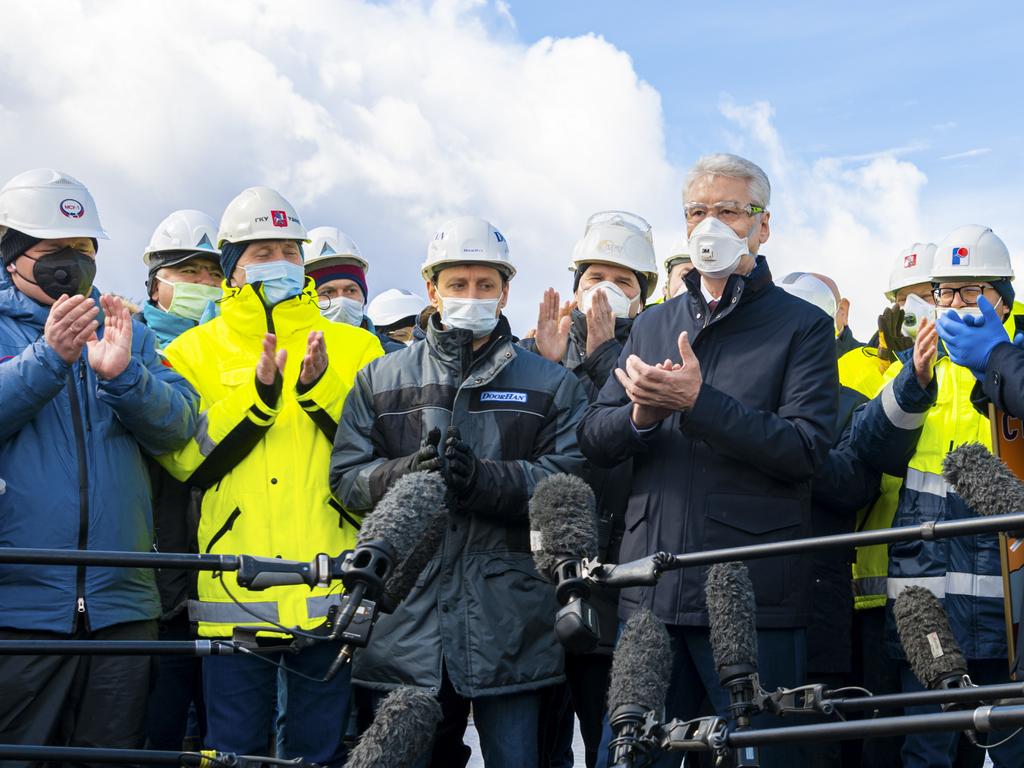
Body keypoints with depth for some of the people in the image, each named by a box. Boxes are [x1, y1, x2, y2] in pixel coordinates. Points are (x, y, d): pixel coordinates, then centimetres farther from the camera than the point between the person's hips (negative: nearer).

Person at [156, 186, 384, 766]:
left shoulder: (355, 349, 10)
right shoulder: (195, 353, 9)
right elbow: (184, 461, -3)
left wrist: (321, 390, -12)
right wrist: (256, 395, -13)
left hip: (330, 594, 1)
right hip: (236, 590, 0)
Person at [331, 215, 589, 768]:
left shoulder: (552, 385, 10)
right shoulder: (380, 381, 15)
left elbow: (570, 481, -3)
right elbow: (347, 477, 6)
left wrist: (484, 478, -18)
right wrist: (405, 473, -15)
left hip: (512, 626, -1)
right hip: (406, 623, 1)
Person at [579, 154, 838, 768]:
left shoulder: (802, 326, 3)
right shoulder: (653, 325, 18)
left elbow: (806, 449, -11)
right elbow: (595, 441, 11)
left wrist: (699, 401, -18)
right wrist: (640, 416, -11)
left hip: (754, 601, -4)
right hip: (649, 595, 5)